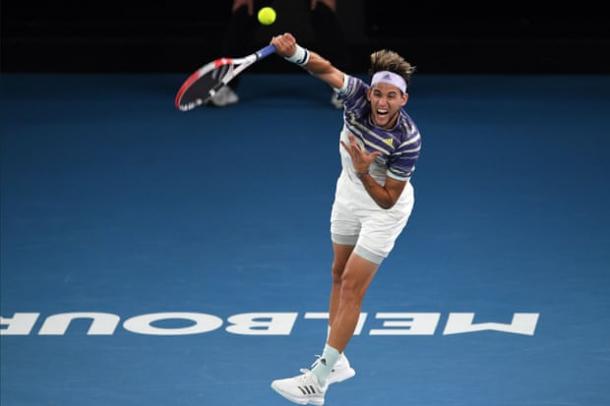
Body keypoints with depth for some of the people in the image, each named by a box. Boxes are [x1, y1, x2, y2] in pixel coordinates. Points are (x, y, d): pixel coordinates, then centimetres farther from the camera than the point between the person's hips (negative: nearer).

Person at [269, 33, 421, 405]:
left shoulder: (408, 141, -34)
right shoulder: (358, 96, -25)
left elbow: (387, 200, -27)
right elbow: (326, 69, -28)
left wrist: (364, 172, -44)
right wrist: (296, 53, -49)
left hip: (385, 204, -6)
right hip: (350, 191, 6)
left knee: (352, 287, -7)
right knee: (340, 274, 18)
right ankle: (337, 362, 35)